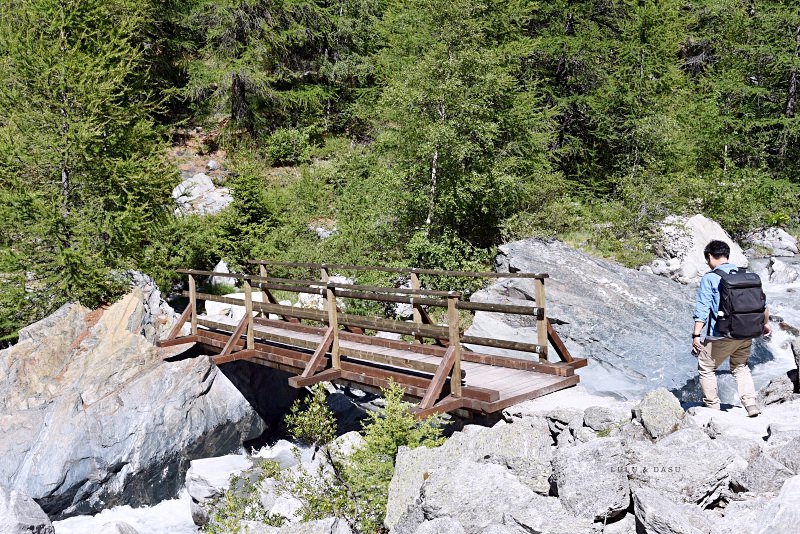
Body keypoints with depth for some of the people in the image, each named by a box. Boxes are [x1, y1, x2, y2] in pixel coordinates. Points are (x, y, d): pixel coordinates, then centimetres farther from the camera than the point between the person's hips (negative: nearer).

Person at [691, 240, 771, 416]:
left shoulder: (709, 278, -9)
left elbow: (702, 310, -15)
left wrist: (696, 335, -15)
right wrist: (766, 323, 29)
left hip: (721, 335, -6)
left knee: (706, 368, 12)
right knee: (740, 367, 25)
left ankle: (712, 407, 13)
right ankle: (751, 405, 14)